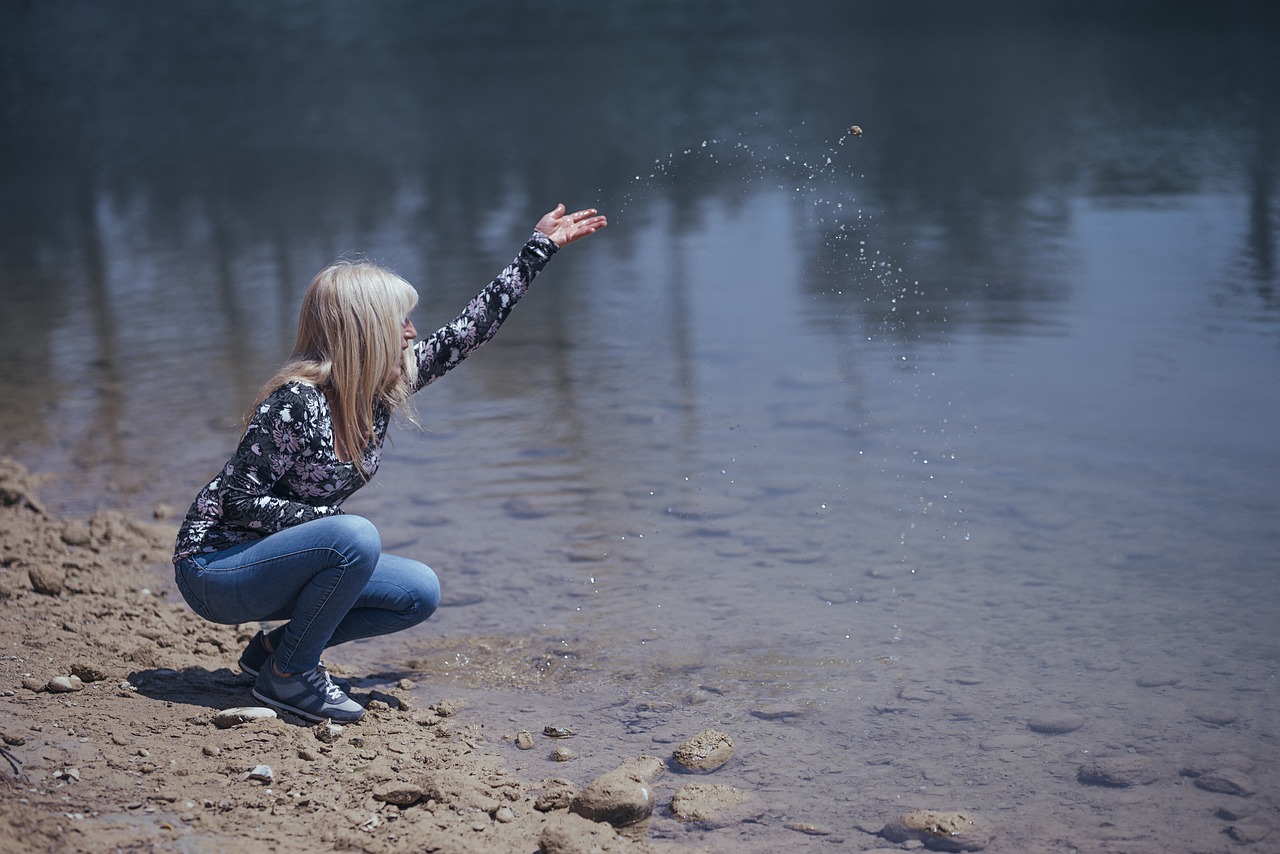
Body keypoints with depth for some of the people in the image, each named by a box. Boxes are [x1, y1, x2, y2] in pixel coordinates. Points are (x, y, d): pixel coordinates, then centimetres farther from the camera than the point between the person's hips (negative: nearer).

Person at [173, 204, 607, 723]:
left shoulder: (383, 387, -2)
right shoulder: (296, 402, -25)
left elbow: (469, 331, 3)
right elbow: (241, 500, -23)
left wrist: (540, 247, 6)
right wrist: (332, 520, -22)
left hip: (282, 559, 8)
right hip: (214, 571, -8)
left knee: (420, 593, -1)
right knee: (356, 538, -32)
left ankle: (275, 648, 9)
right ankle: (286, 676, -13)